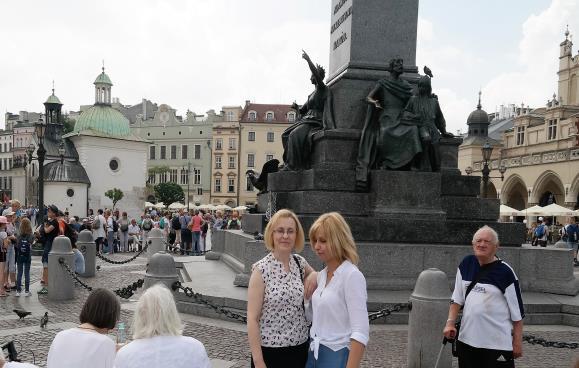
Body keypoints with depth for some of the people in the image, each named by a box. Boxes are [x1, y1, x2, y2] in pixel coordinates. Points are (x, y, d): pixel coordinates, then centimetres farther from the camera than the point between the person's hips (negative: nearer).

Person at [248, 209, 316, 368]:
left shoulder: (300, 262, 0)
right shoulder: (262, 269, -13)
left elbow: (315, 276, 23)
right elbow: (252, 319, -13)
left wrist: (313, 279, 0)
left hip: (300, 347, 5)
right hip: (269, 350, -4)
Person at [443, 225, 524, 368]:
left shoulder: (505, 272, -9)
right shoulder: (466, 264, 4)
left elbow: (517, 311, -6)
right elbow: (457, 298, 10)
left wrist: (518, 342, -5)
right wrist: (450, 323, 1)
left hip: (498, 344, -4)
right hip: (466, 339, 5)